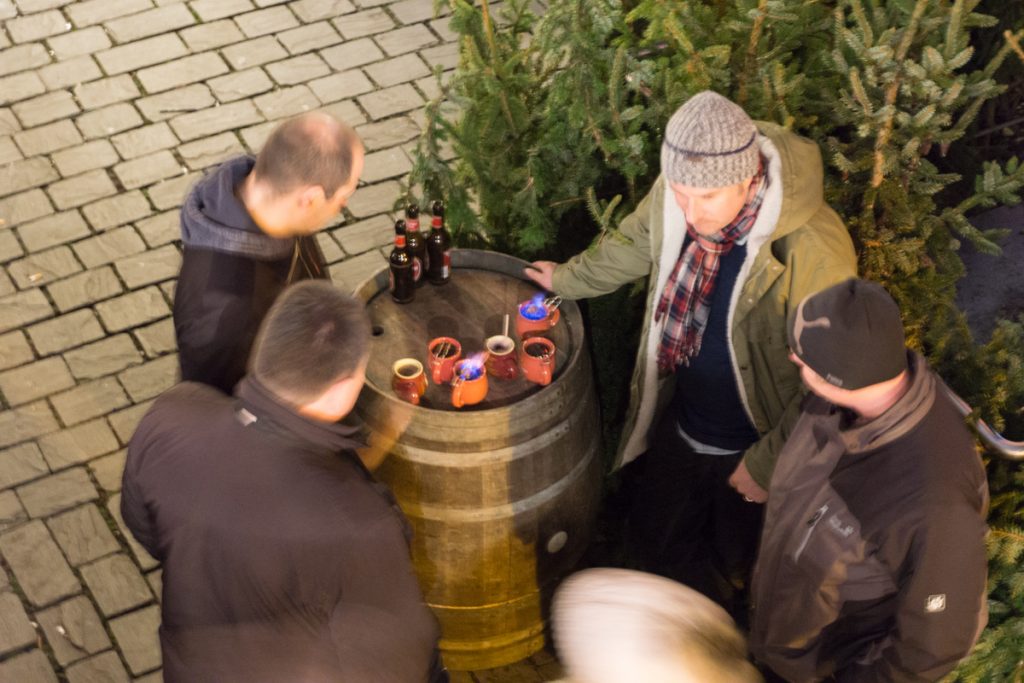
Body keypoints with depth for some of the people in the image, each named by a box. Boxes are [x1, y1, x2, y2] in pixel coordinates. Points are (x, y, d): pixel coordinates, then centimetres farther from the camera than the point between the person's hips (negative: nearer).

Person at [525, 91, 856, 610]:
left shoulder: (815, 250, -38)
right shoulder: (676, 192, -19)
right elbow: (637, 242, 7)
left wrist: (768, 464, -19)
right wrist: (569, 279, 22)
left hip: (755, 442, -6)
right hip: (680, 421, 6)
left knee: (739, 569, 21)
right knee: (653, 537, 27)